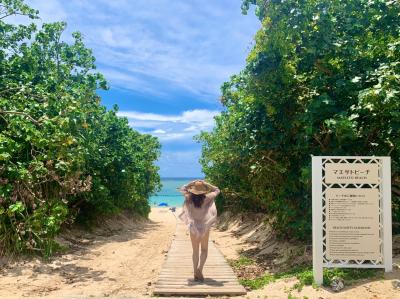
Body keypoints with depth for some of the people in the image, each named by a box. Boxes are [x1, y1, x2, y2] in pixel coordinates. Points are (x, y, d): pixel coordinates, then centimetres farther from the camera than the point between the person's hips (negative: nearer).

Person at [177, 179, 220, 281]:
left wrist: (192, 183, 1)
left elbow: (182, 189, 7)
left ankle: (196, 273, 13)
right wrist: (206, 184, -3)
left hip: (193, 228, 2)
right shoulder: (206, 199, -14)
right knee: (204, 250, 13)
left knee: (195, 251, 13)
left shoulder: (189, 199, -10)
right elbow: (217, 190, 1)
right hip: (204, 228, -1)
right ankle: (200, 269, -7)